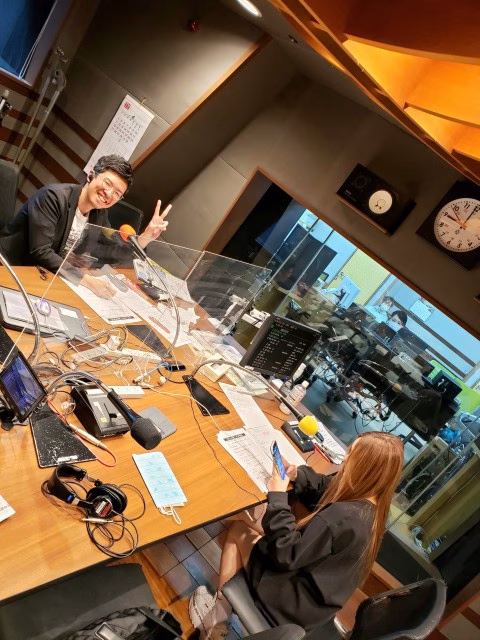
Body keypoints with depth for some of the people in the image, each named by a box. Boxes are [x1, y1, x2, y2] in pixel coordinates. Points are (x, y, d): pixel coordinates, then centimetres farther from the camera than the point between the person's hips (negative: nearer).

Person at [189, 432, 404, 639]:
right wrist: (296, 475, -7)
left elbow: (285, 555, -27)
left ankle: (218, 612, 22)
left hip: (296, 604, -8)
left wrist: (278, 496, -21)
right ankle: (219, 609, 22)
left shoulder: (343, 517, -34)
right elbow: (324, 487, 10)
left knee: (238, 530, 8)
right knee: (246, 528, 14)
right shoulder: (370, 503, -7)